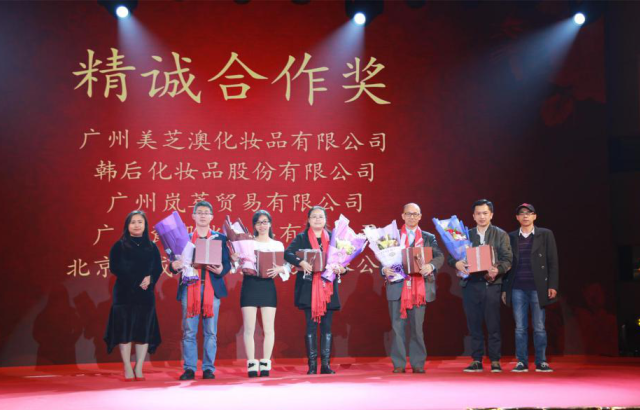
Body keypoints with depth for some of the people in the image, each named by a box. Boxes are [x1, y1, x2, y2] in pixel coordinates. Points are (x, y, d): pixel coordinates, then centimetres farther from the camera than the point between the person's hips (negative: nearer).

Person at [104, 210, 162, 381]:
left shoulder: (152, 247, 11)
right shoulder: (119, 246, 4)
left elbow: (158, 269, 5)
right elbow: (114, 268, -6)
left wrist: (150, 279, -17)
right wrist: (137, 281, -13)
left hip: (146, 294, 2)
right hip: (124, 294, -2)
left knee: (144, 330, 0)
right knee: (125, 330, -3)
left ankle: (139, 369, 8)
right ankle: (128, 369, 4)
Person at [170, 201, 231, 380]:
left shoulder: (220, 238, 11)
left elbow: (227, 264, 6)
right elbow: (175, 263, 6)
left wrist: (220, 270, -15)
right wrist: (174, 266, -16)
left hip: (212, 288, 0)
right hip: (189, 288, 0)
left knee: (210, 332, 2)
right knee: (189, 332, 0)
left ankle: (208, 368, 9)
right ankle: (189, 368, 7)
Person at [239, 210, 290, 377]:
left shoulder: (278, 245, 12)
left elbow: (287, 266, 3)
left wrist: (279, 269, -18)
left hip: (268, 286, 1)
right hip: (249, 285, 0)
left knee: (268, 328, -1)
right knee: (249, 328, -2)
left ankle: (265, 364, 5)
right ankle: (251, 365, 2)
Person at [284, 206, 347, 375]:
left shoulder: (332, 237, 10)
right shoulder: (302, 238, 3)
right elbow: (288, 253, -11)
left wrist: (342, 269, -14)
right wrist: (301, 262, -28)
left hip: (328, 287, 2)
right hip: (309, 287, -2)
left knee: (327, 326, 4)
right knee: (311, 326, -1)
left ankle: (325, 364, 9)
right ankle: (312, 365, 3)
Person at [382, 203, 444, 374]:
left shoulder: (428, 238, 12)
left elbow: (440, 256, -3)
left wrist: (431, 266, -24)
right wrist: (384, 269, -17)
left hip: (419, 287, 0)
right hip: (397, 287, 0)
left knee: (417, 327, 2)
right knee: (398, 326, 1)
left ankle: (418, 363, 10)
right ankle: (399, 364, 7)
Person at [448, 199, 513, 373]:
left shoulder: (500, 235, 7)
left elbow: (507, 259, -2)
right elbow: (451, 256, 8)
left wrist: (498, 269, -22)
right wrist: (457, 263, -15)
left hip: (491, 283, -2)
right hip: (470, 284, 2)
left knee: (493, 324, -2)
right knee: (474, 324, 4)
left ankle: (495, 361, 6)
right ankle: (476, 360, 11)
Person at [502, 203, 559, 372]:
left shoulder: (546, 235, 5)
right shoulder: (511, 237, 11)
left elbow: (552, 262, 2)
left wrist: (552, 286, -6)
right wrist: (504, 289, 7)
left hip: (538, 287, -2)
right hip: (517, 288, 2)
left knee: (539, 327, 2)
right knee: (520, 327, 2)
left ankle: (541, 362, 9)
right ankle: (521, 362, 7)